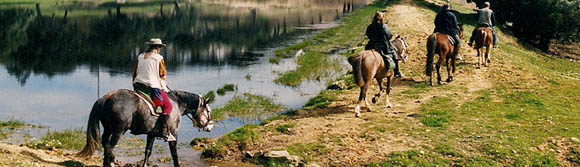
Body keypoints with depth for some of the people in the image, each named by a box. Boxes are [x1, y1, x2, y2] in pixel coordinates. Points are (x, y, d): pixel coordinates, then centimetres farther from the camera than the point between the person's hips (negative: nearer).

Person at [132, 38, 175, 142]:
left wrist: (135, 87, 26)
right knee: (168, 106, -1)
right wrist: (164, 88, 13)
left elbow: (134, 74, 17)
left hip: (138, 86, 6)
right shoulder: (159, 58, -1)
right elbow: (162, 75, 0)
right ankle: (163, 131, -16)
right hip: (153, 87, -6)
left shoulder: (140, 57, 14)